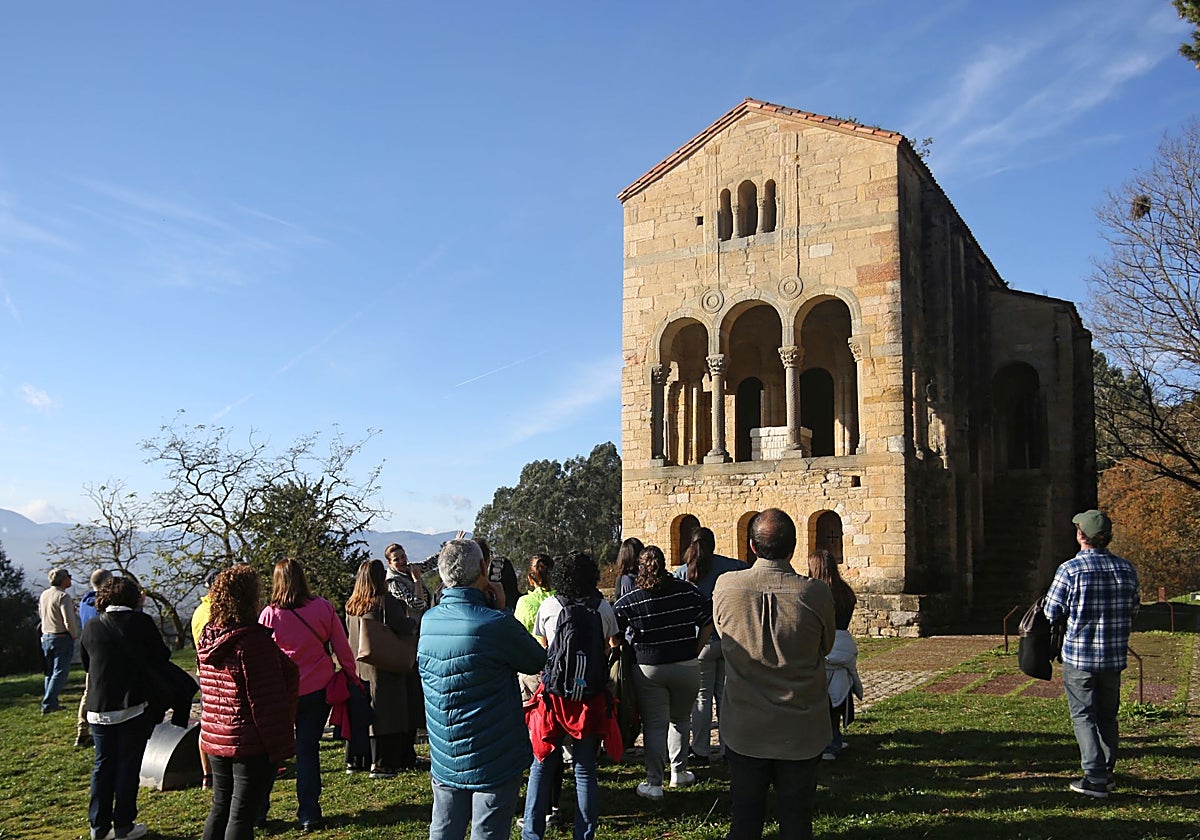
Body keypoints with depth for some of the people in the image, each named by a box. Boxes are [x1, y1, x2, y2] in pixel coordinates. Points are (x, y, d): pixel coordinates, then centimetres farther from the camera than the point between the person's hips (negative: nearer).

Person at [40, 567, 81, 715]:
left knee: (49, 672, 15)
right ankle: (48, 705, -7)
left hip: (46, 637, 8)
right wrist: (75, 635, -6)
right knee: (60, 672, -2)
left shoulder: (44, 595, 6)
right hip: (62, 638, -8)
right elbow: (69, 621, -21)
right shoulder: (63, 596, -19)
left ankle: (51, 703, 20)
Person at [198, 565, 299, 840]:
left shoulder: (207, 638, 4)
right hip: (251, 744, -8)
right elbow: (267, 701, -21)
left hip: (214, 738, 8)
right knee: (242, 815, 0)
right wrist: (280, 746, -15)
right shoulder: (254, 640, -21)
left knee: (220, 808, 19)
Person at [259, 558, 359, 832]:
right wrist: (353, 676, 12)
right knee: (308, 749, 8)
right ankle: (308, 815, 9)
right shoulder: (323, 608, -5)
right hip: (317, 690, 1)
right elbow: (342, 648, 0)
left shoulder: (270, 614, -7)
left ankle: (257, 811, 20)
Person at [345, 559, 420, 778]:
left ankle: (353, 759, 21)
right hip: (383, 667, -7)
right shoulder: (386, 602, -16)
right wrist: (413, 622, 1)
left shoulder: (351, 605, 5)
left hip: (357, 667, 7)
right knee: (386, 713, -1)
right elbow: (404, 628, -21)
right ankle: (380, 764, -1)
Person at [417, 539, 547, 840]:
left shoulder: (428, 621, -2)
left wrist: (497, 613, 4)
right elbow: (538, 662, -5)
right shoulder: (497, 624, -21)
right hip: (494, 760, -5)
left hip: (444, 757, 6)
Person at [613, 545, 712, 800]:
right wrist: (694, 652, 6)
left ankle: (654, 783, 9)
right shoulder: (688, 591, -3)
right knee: (680, 720, 21)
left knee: (654, 725, 7)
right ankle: (679, 772, 29)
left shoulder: (629, 601, -7)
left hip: (648, 670, -2)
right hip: (686, 667, 2)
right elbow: (708, 622, 0)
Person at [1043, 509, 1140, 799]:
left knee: (1084, 716, 4)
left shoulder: (1070, 569, -15)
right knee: (1107, 716, 17)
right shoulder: (1126, 568, 0)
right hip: (1115, 657, 5)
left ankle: (1095, 778, -1)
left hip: (1079, 657, -5)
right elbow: (1133, 612, 10)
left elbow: (1051, 613, -9)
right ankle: (1107, 774, 23)